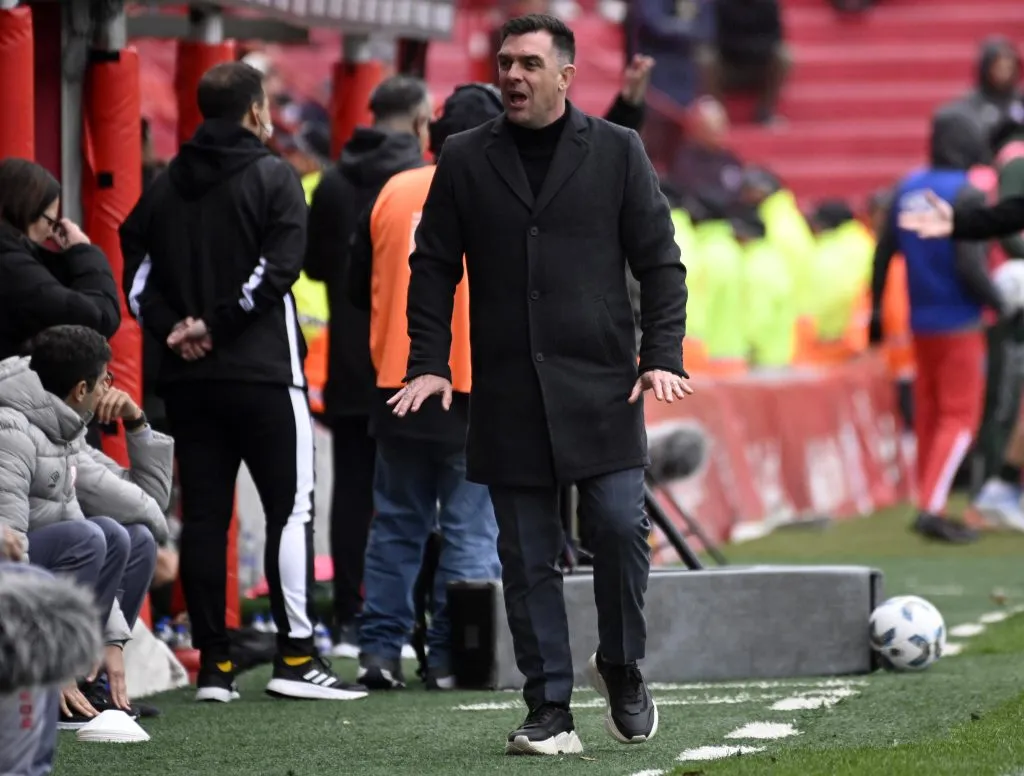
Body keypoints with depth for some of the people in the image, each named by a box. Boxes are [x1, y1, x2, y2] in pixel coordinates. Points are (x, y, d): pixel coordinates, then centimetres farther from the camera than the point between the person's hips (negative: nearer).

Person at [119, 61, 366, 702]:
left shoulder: (167, 186, 11)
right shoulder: (273, 176, -4)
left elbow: (136, 268, 6)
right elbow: (279, 265, -14)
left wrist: (174, 326, -2)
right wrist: (215, 324, -9)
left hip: (188, 378, 5)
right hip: (263, 372, -5)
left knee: (203, 516, 6)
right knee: (291, 507, 0)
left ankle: (214, 661, 6)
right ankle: (296, 655, -5)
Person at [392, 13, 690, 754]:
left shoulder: (617, 152, 6)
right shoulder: (465, 159, 9)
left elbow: (659, 262, 6)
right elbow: (433, 266, 10)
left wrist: (664, 355, -5)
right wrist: (429, 361, 0)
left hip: (600, 385, -1)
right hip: (508, 396, 1)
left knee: (620, 527, -10)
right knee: (528, 557, 1)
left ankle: (622, 666, 16)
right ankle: (550, 711, 7)